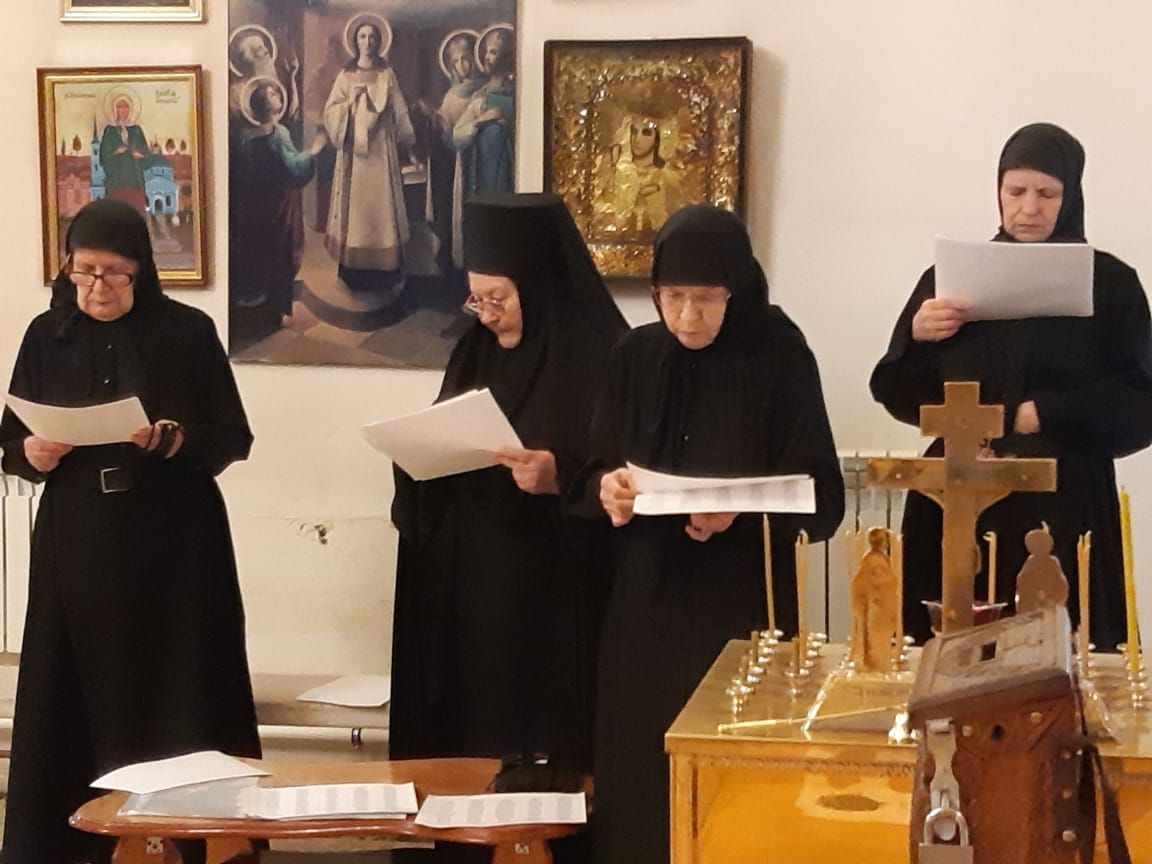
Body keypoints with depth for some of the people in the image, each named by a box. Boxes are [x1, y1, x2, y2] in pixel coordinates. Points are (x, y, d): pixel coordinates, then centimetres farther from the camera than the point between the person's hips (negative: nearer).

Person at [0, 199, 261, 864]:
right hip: (77, 542, 2)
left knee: (176, 696, 0)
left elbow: (234, 437, -1)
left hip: (174, 539, -2)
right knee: (76, 698, 3)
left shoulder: (189, 331, -2)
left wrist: (179, 440, -20)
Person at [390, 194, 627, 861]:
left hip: (549, 595, -6)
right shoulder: (477, 353, 12)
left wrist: (559, 479, -26)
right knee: (463, 735, 9)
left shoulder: (598, 358, -9)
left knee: (537, 745, -1)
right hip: (466, 587, 7)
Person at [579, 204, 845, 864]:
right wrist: (606, 488, -15)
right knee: (639, 765, 7)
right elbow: (595, 475, 8)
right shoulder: (636, 357, 3)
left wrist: (742, 514, -25)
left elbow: (821, 497, -8)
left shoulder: (781, 358, -8)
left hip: (741, 602, -3)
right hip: (646, 599, 4)